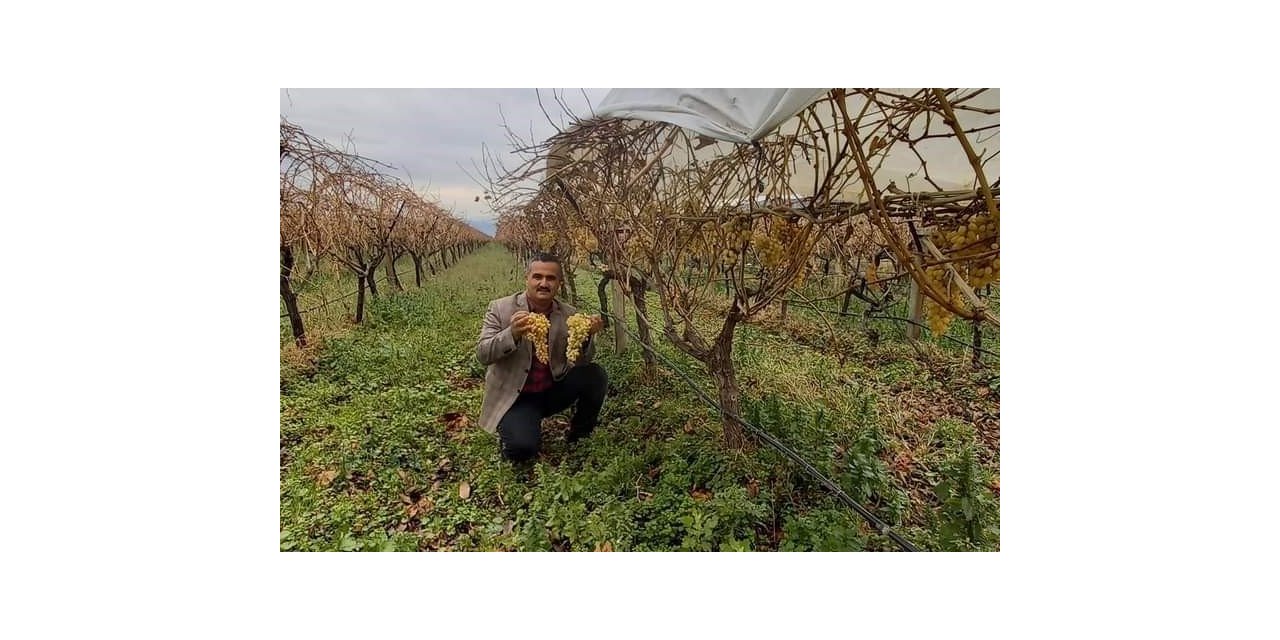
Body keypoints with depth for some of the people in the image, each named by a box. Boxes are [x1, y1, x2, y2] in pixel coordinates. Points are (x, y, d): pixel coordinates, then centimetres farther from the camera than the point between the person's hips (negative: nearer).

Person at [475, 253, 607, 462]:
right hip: (515, 397, -3)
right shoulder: (500, 308, -9)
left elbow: (580, 362, -7)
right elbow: (482, 355, -16)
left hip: (554, 390, 3)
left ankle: (580, 437, 5)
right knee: (521, 448, -27)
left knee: (595, 376, -20)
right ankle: (512, 435, 11)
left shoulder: (569, 314, -3)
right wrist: (512, 334, -36)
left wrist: (587, 337, -31)